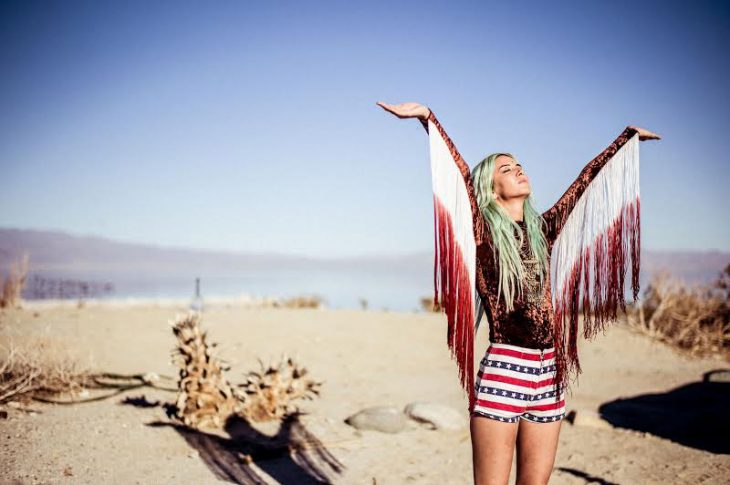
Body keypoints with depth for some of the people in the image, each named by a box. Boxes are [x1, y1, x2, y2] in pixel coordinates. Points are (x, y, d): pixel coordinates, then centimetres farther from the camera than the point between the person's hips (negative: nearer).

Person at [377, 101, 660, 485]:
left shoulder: (542, 228, 14)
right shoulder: (483, 229, -1)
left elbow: (585, 179, 22)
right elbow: (459, 171, -12)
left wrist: (628, 137, 32)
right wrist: (427, 117, -22)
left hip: (548, 374, 6)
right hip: (503, 370, -5)